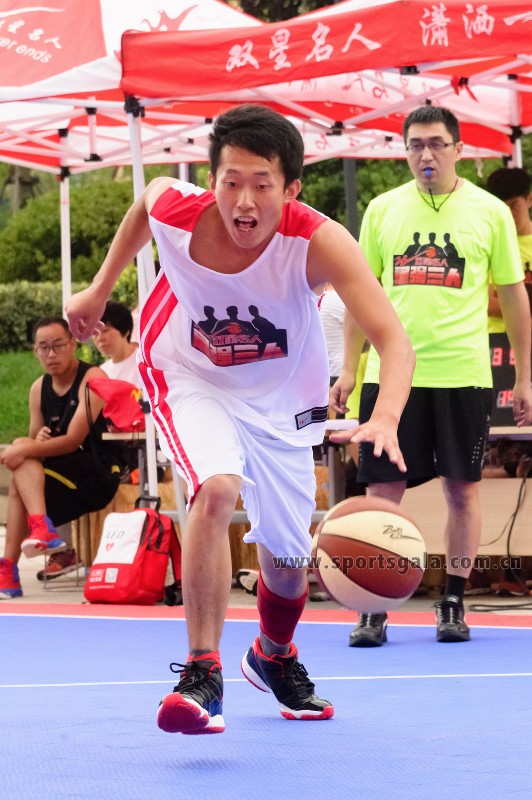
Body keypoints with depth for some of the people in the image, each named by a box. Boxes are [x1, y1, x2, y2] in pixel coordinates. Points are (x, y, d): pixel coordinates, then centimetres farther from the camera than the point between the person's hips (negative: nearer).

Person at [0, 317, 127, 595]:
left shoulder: (91, 378, -11)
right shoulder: (39, 388, 11)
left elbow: (74, 440, -20)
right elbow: (34, 443, 12)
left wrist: (25, 450, -29)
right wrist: (38, 440, -13)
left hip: (100, 476, -7)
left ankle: (43, 530, -33)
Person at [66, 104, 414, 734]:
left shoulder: (318, 241, -34)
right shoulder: (173, 210, -26)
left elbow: (393, 340, -43)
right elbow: (144, 202, 1)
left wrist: (385, 419, -61)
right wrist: (100, 289, 9)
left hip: (280, 398, 1)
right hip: (190, 381, -1)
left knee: (285, 557, 11)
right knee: (217, 488, -32)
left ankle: (273, 657, 46)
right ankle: (202, 673, -25)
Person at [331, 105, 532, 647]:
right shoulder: (382, 210, 7)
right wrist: (349, 369, 9)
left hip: (462, 374, -1)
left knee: (462, 490, 5)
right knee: (382, 491, -1)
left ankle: (453, 603, 16)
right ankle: (373, 610, 5)